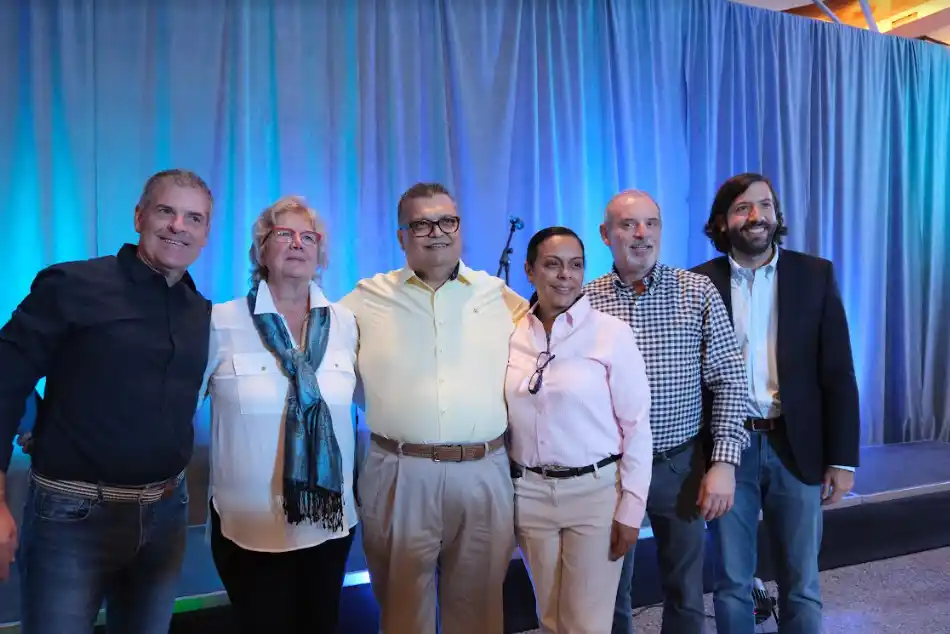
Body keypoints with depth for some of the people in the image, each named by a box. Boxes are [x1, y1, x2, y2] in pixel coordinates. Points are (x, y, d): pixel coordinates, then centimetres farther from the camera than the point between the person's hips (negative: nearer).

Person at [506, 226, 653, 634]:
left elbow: (636, 426, -7)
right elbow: (503, 418, 8)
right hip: (529, 493, 4)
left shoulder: (612, 333, -9)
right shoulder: (510, 335, 1)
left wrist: (631, 509, -8)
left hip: (595, 491, -3)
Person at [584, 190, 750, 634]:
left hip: (682, 465, 0)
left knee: (685, 591, 16)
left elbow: (730, 381, -4)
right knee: (610, 590, 16)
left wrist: (724, 462, -10)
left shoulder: (698, 292, -4)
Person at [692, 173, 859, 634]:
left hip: (796, 448, 1)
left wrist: (843, 458, -3)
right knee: (731, 583, 12)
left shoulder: (815, 275, 1)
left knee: (801, 585, 13)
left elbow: (838, 373, 0)